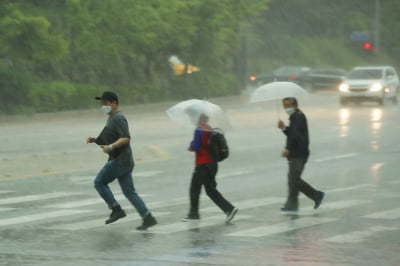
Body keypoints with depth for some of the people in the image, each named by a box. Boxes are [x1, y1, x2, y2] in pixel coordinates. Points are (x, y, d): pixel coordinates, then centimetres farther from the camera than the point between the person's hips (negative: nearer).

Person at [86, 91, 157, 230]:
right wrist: (95, 140, 14)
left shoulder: (118, 118, -12)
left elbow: (125, 138, -22)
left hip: (120, 160, -10)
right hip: (121, 161, 10)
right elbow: (109, 139, 28)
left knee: (99, 182, -4)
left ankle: (116, 209, -3)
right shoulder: (112, 119, 21)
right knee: (129, 192, 6)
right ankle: (148, 218, 1)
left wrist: (110, 147, -31)